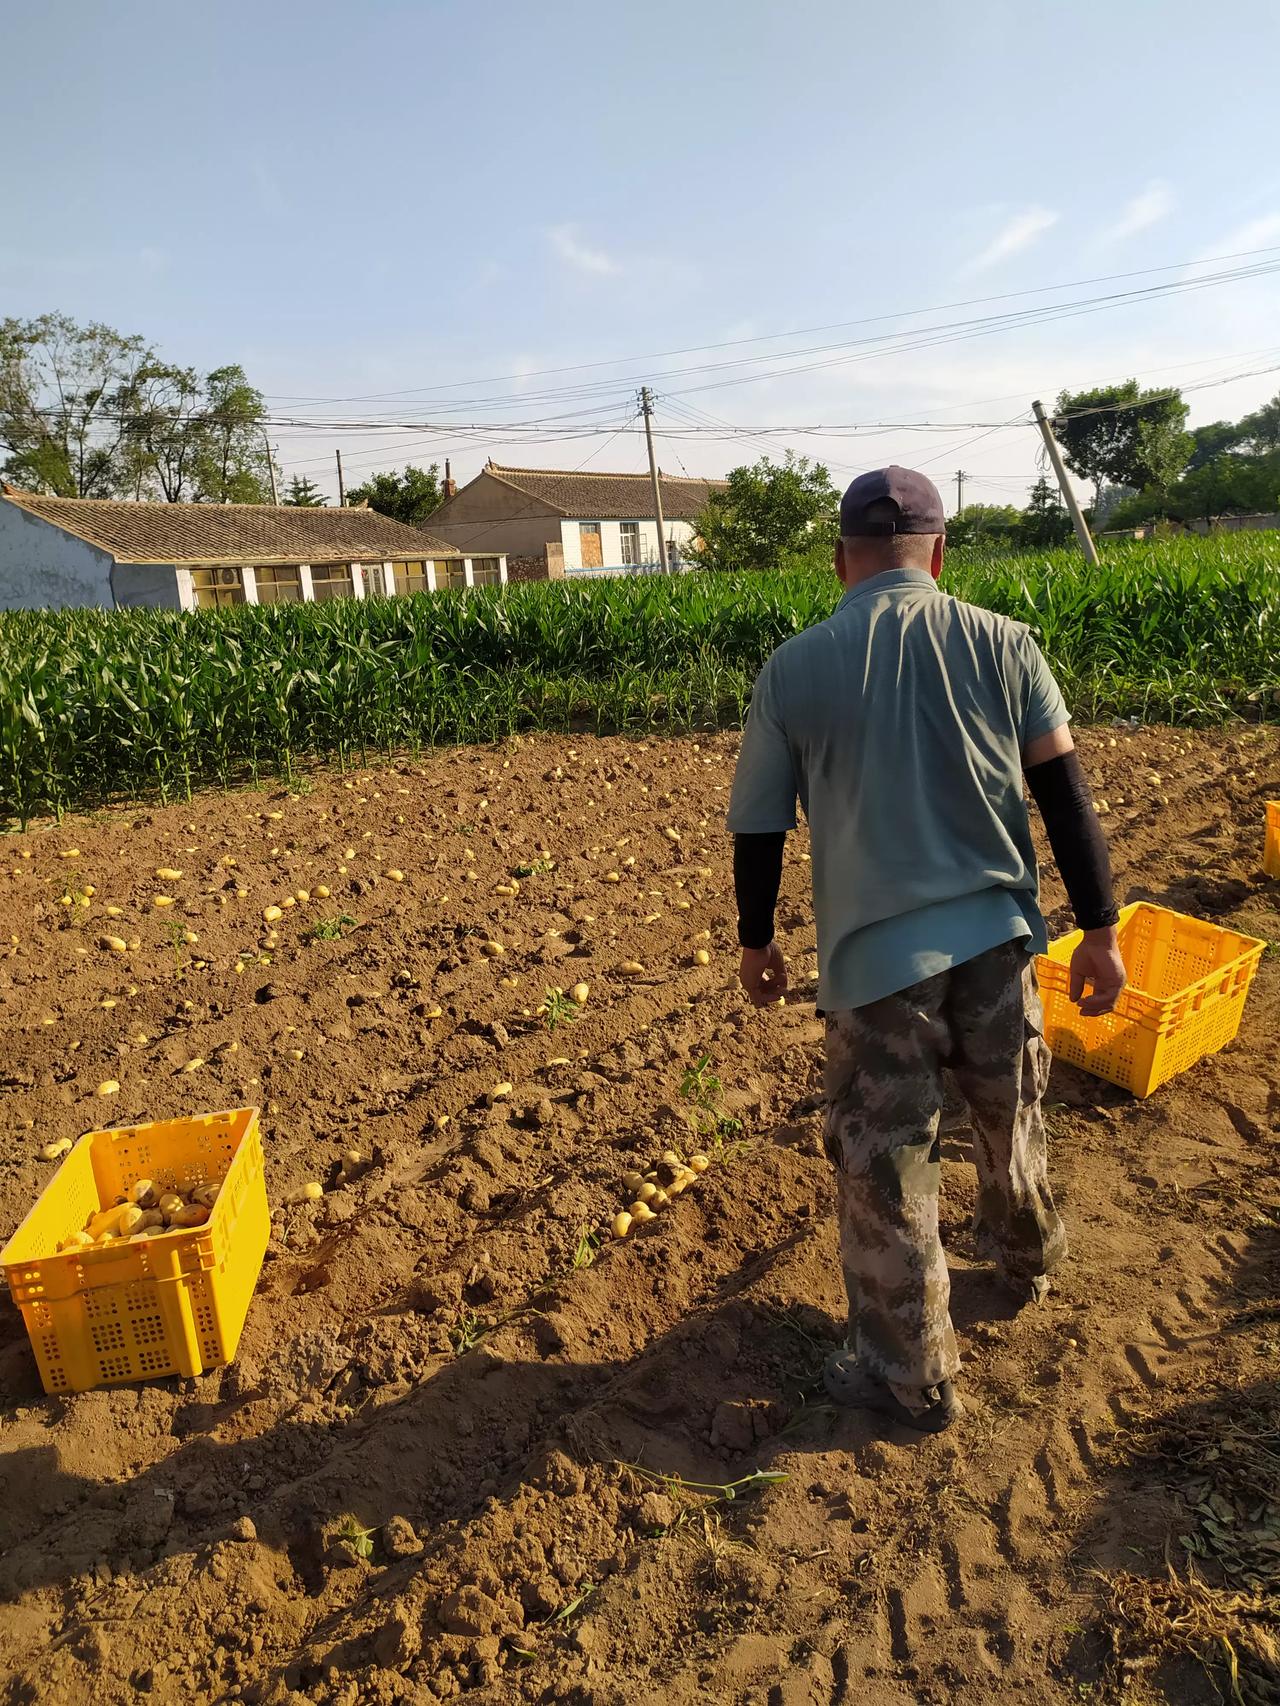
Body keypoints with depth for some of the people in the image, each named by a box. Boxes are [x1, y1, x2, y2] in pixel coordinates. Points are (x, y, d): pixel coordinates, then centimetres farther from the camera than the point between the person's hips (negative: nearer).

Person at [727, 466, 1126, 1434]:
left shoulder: (793, 670, -5)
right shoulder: (1002, 643, -2)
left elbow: (760, 826, 0)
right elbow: (1065, 792, -3)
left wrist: (756, 940, 13)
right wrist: (1101, 928, 4)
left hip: (875, 957, -3)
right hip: (996, 936, 3)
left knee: (886, 1172, 12)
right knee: (1011, 1119, 28)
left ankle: (913, 1381, 28)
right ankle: (1030, 1261, 55)